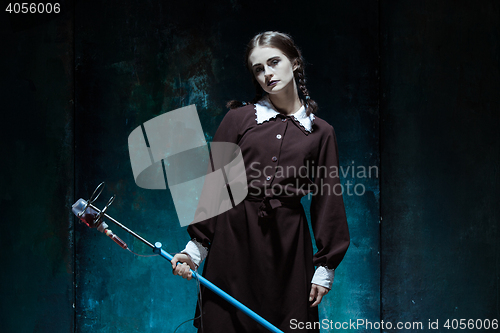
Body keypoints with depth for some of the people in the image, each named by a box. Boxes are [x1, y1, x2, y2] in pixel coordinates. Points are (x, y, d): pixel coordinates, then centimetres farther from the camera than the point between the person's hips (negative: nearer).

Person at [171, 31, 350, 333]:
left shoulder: (320, 132, 6)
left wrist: (325, 268, 3)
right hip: (233, 236, 0)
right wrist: (196, 248, -2)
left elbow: (327, 199, 6)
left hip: (287, 240, 0)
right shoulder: (239, 118, 5)